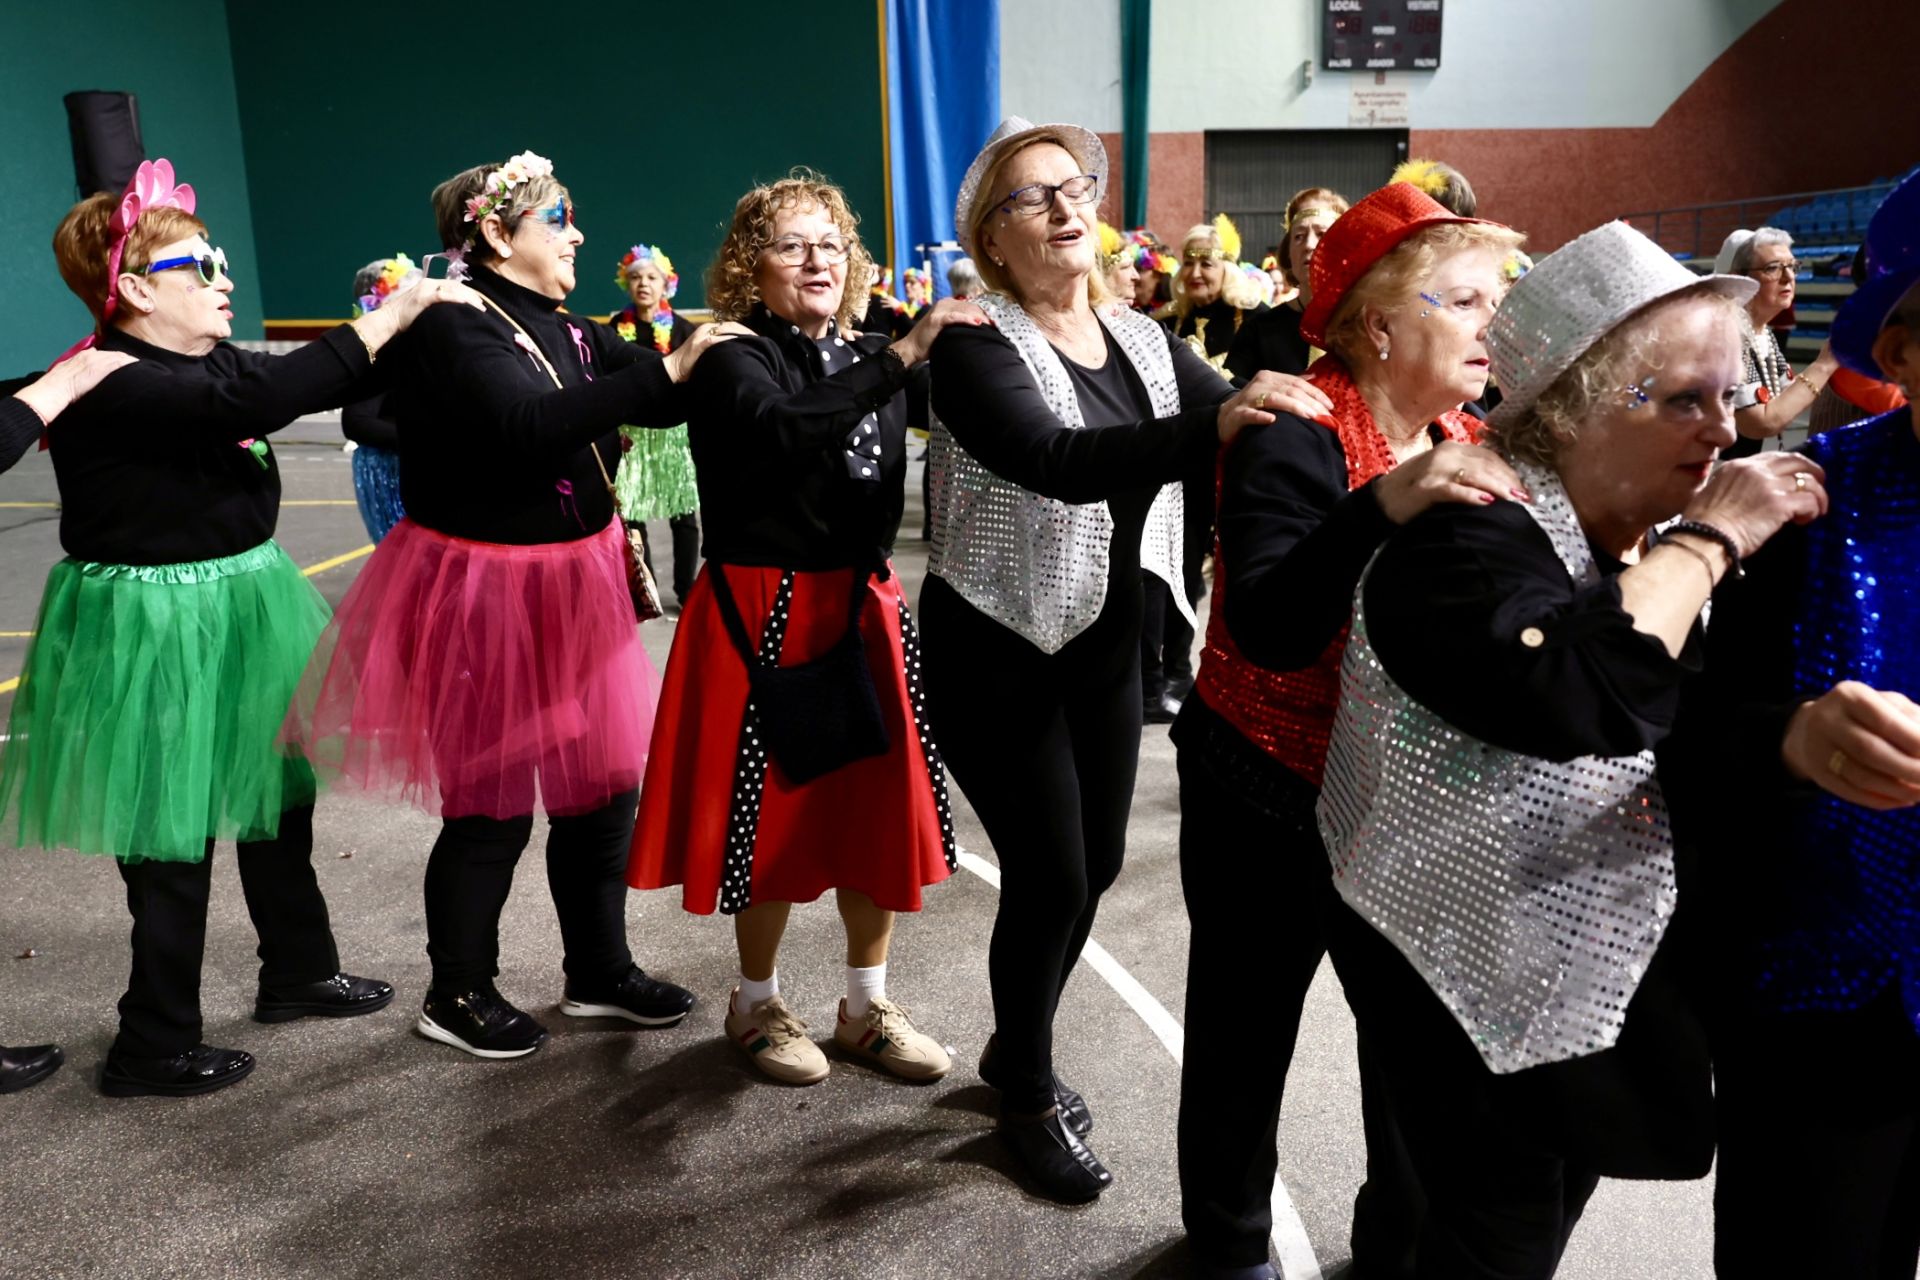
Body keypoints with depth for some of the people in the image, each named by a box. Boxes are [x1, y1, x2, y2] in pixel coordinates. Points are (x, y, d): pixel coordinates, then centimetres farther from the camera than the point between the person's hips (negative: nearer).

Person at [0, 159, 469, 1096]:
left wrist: (414, 321, -5)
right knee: (175, 839, 1)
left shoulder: (203, 362, 7)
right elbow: (263, 395, -34)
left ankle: (298, 971, 38)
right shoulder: (109, 388, -21)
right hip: (160, 631, -9)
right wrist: (395, 313, -31)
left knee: (276, 796, 20)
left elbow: (325, 385, 8)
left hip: (241, 606, 10)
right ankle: (153, 1046, 19)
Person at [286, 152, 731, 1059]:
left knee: (602, 789, 14)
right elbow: (530, 425, -31)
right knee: (492, 806, 3)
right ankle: (456, 994, 25)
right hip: (485, 592, -8)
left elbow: (661, 396, 3)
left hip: (572, 582, 8)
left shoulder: (565, 331, 10)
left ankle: (599, 973, 31)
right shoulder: (451, 330, -14)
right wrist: (667, 371, -32)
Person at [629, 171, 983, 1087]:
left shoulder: (867, 360, 11)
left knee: (877, 803, 10)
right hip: (765, 610, -6)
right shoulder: (731, 359, -9)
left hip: (862, 605, 6)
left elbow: (889, 491, 12)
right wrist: (900, 358, -37)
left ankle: (866, 1007, 27)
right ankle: (758, 1004, 26)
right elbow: (783, 429, -31)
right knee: (776, 806, 3)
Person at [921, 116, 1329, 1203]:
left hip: (1108, 641, 6)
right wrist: (1208, 428, -47)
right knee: (1050, 880, -1)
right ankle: (1030, 1098, 25)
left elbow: (1252, 424, -6)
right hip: (999, 651, -6)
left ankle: (1017, 1047, 40)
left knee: (1096, 866, 14)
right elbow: (1057, 462, -34)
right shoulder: (975, 346, -16)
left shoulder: (1142, 338, 4)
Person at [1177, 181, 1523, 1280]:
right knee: (1250, 1030, 13)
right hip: (1271, 804, -5)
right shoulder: (1296, 437, -18)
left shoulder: (1466, 447, 3)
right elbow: (1270, 629, -31)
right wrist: (1384, 506, -42)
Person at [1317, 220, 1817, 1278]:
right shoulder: (1468, 537, -24)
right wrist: (1707, 541, -30)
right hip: (1479, 980, -8)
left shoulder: (1651, 531, 2)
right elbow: (1576, 696, -42)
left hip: (1602, 968, 8)